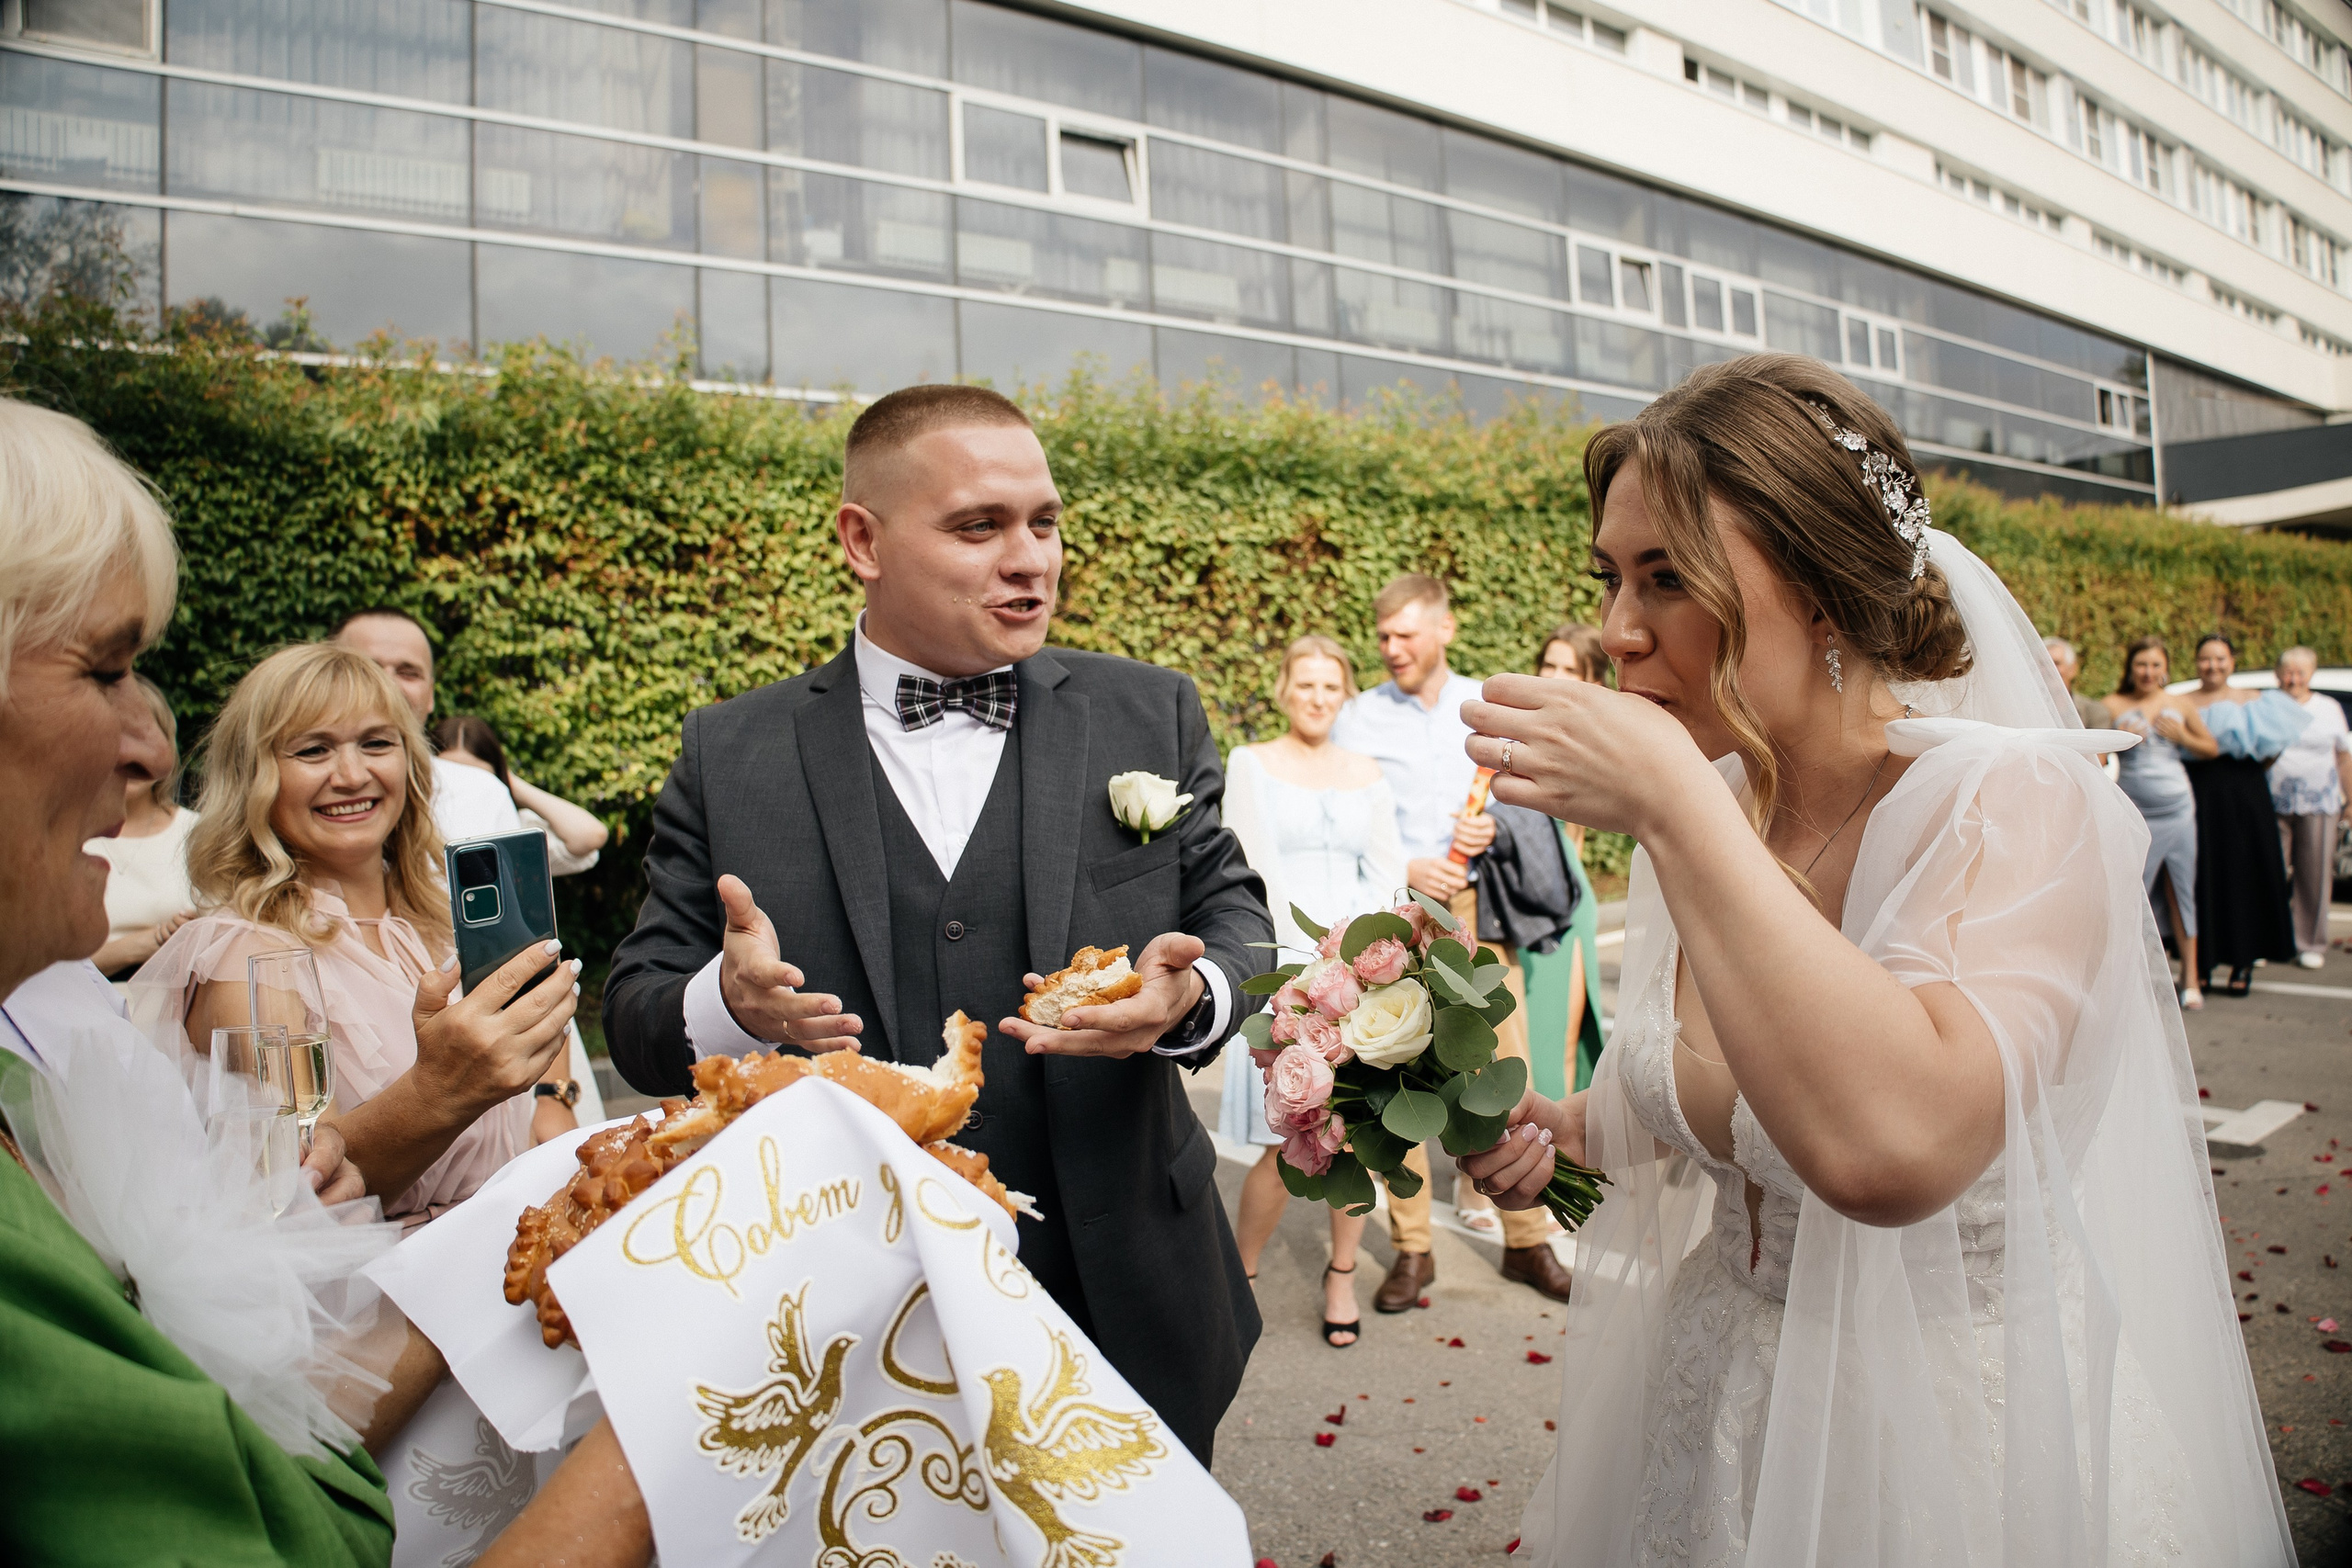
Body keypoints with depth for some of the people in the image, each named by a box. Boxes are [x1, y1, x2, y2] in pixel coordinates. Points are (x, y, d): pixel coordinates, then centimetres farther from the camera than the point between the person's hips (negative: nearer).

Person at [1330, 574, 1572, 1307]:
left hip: (1480, 904, 2)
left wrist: (1495, 828, -7)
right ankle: (1411, 1251, 11)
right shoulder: (1358, 719, 4)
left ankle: (1527, 1241, 17)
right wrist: (1403, 867, -14)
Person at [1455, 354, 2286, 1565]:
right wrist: (1565, 1132, -8)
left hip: (1962, 1448, -5)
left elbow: (1893, 1147, -41)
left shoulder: (2016, 800, -23)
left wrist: (1676, 806, -35)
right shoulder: (1705, 823, -5)